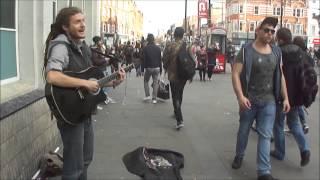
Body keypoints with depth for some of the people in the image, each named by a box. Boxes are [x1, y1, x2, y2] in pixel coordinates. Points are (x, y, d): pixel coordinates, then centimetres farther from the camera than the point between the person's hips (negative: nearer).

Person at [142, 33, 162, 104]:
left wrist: (142, 68, -2)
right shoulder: (158, 48, 2)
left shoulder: (145, 48, -7)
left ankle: (147, 95, 11)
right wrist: (160, 69, 12)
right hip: (156, 68, 2)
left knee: (146, 81, 19)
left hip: (148, 68, -2)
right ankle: (154, 98, 3)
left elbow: (144, 59, -7)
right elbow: (160, 59, 6)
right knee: (155, 82, 5)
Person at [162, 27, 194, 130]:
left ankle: (180, 120, -12)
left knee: (175, 96, -1)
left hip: (174, 75, -4)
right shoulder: (187, 46, -3)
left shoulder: (170, 45, -12)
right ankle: (177, 113, 41)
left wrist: (166, 68, 13)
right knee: (179, 94, 23)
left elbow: (165, 59, -8)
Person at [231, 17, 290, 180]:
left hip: (269, 101, 3)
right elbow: (235, 74, -14)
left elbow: (280, 76, 11)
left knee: (266, 135, 1)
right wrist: (240, 96, -25)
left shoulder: (276, 52, 6)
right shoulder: (246, 51, -9)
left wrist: (285, 98, 6)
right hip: (249, 100, -3)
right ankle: (239, 156, 40)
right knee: (244, 131, 14)